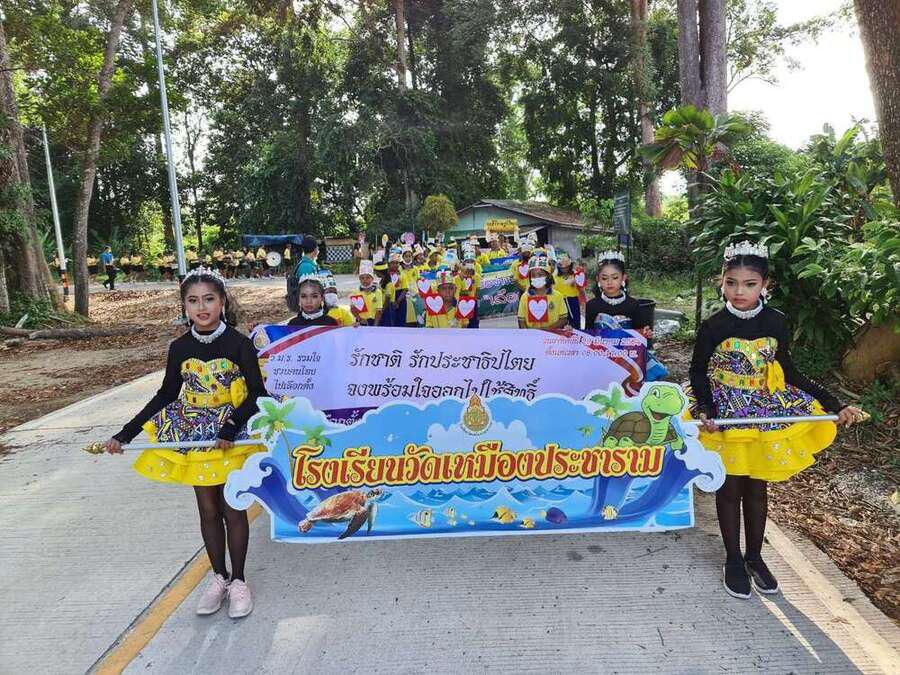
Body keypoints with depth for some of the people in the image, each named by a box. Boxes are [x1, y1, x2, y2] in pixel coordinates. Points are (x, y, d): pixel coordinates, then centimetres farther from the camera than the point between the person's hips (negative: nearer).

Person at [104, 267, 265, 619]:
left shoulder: (239, 343, -12)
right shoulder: (180, 348, 0)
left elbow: (256, 393, -12)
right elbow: (166, 395, 8)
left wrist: (230, 430, -24)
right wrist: (125, 433, 5)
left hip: (233, 438, -4)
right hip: (193, 437, 4)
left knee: (233, 510, 6)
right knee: (208, 510, 14)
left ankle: (238, 581, 24)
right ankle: (219, 577, 31)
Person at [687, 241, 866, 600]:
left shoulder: (776, 322, -6)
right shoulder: (713, 327, -14)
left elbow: (788, 372, 5)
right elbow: (699, 372, -5)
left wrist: (835, 405, 2)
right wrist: (705, 410, -21)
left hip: (765, 413, 3)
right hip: (726, 415, -3)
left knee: (757, 488, 15)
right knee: (730, 488, 9)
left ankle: (755, 556, 33)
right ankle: (734, 560, 26)